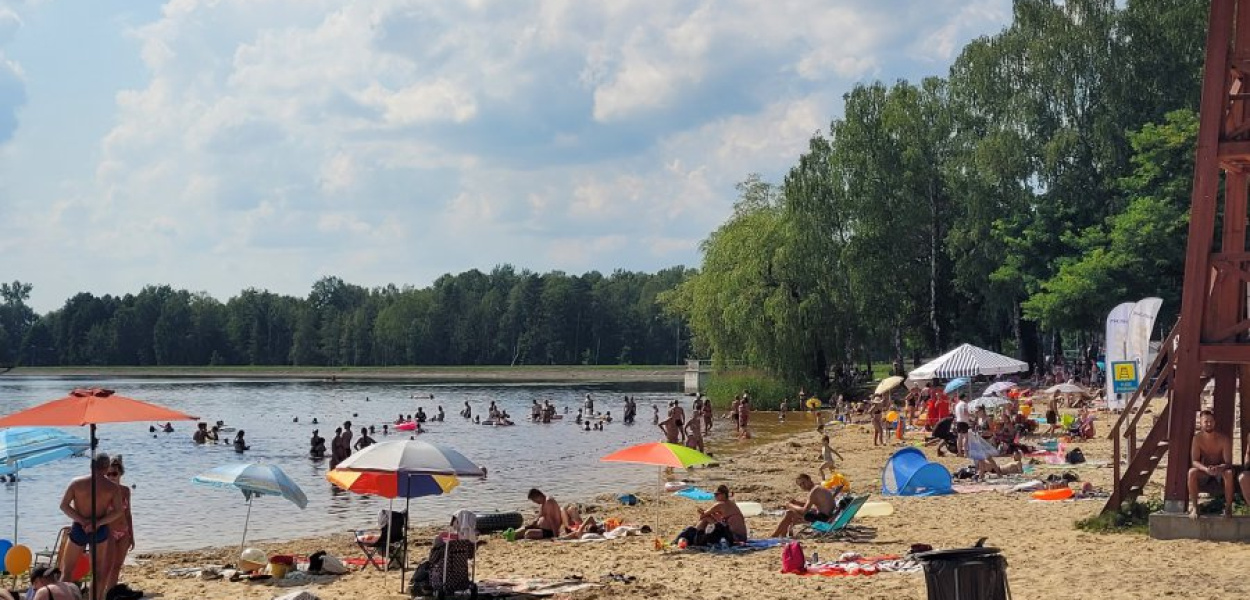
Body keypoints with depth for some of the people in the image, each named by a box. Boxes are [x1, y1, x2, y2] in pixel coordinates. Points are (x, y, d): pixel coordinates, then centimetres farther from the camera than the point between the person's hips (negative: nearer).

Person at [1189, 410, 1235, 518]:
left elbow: (1228, 463, -20)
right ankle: (1194, 507, -28)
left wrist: (1219, 468, -44)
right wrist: (1206, 469, -40)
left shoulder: (1224, 439, -15)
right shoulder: (1197, 439, -12)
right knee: (1192, 472, -32)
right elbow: (1194, 461, -18)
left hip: (1220, 472, -1)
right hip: (1204, 472, 1)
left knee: (1229, 473, -35)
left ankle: (1228, 507, -26)